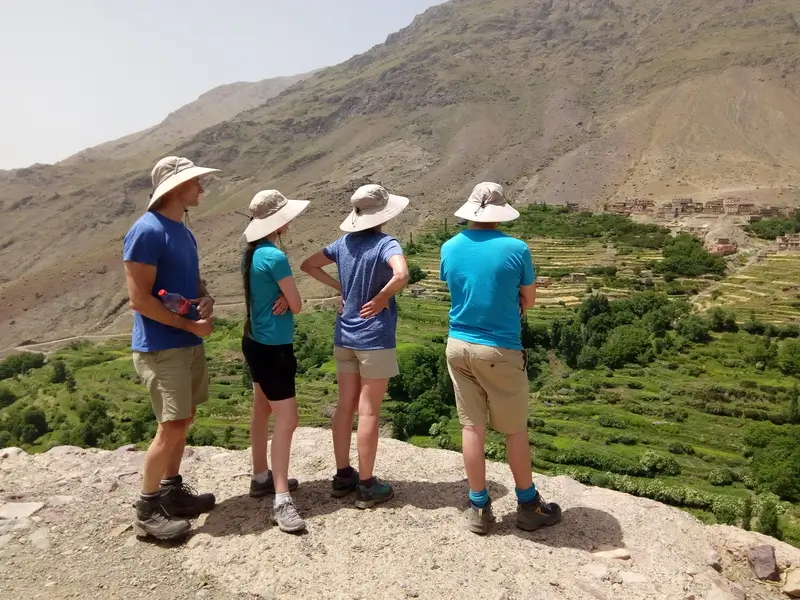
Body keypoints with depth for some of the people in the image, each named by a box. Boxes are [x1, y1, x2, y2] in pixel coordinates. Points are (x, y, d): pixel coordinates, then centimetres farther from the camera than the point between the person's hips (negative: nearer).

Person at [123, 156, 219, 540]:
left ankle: (172, 491, 30)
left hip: (188, 343, 9)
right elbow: (139, 299, -20)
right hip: (161, 347, -9)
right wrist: (192, 325, -15)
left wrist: (206, 300, -4)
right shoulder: (146, 232, -17)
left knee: (183, 420, 15)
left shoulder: (184, 232, 11)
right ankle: (147, 511, 12)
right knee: (172, 427, -5)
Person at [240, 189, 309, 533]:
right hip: (274, 346, -10)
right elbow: (297, 305, -14)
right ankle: (282, 501, -5)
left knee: (262, 411, 18)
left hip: (256, 341, 10)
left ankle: (261, 478, 32)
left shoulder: (252, 253, 7)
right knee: (286, 419, -8)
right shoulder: (275, 257, -20)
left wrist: (283, 298, -10)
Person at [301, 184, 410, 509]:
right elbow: (401, 275, -34)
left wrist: (340, 288, 9)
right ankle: (366, 485, 13)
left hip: (344, 336, 6)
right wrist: (381, 299, -17)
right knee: (368, 412, 2)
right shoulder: (385, 244, -15)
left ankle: (342, 476, 25)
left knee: (345, 406, 13)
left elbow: (308, 264, 15)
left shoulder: (344, 243, 5)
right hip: (374, 339, -6)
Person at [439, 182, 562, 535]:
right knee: (515, 430, 11)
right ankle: (528, 506, 26)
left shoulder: (450, 248, 0)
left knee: (472, 427, 11)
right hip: (500, 350, -4)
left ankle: (479, 508, 21)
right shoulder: (515, 249, -11)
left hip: (458, 345, 4)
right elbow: (528, 300, 0)